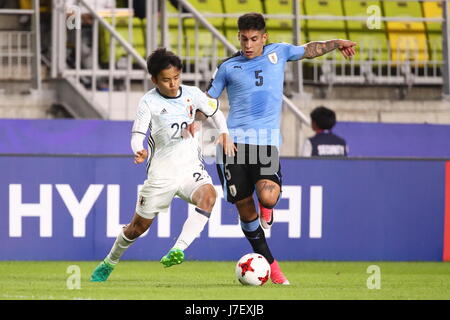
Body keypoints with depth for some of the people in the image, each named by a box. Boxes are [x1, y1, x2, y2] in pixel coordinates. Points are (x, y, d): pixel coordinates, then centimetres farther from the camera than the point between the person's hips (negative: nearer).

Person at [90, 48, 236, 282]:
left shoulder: (192, 94, 1)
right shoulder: (149, 102, -8)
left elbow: (215, 111, 20)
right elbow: (137, 135, -14)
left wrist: (224, 134, 3)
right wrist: (140, 151, -36)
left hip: (190, 167, 2)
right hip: (161, 172, -2)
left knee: (208, 195, -33)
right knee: (139, 226, 7)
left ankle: (178, 250, -38)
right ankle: (109, 263, 32)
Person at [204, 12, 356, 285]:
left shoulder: (278, 52, 9)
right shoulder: (228, 67, 7)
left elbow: (309, 50, 26)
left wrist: (336, 44, 16)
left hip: (267, 142, 0)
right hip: (234, 140, 0)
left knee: (268, 197, -25)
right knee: (245, 208, 0)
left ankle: (267, 210, 14)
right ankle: (269, 263, 15)